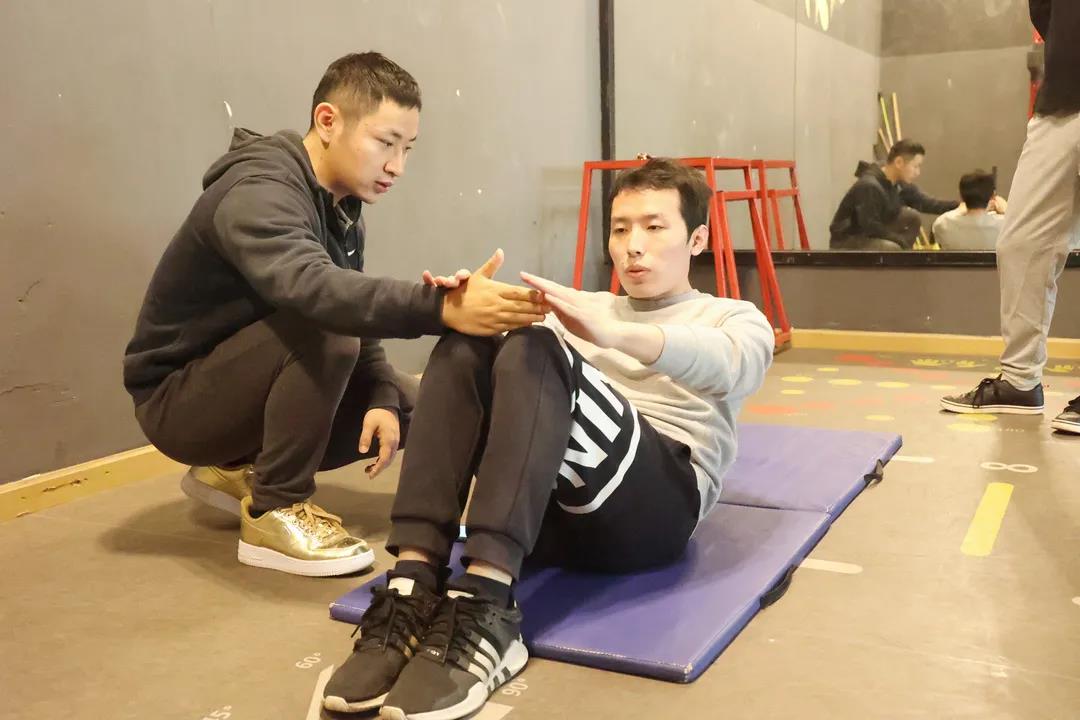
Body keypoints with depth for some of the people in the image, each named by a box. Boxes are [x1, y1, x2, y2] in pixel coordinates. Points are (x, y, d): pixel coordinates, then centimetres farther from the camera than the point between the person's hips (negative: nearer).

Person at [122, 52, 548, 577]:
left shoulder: (341, 204, 2)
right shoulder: (258, 194, -27)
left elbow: (352, 307, 2)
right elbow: (313, 290, -46)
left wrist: (381, 397, -15)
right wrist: (442, 308, -57)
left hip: (247, 383, 9)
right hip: (179, 401, -8)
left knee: (413, 406, 1)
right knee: (322, 327, -32)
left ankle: (236, 468, 11)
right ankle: (274, 512, -16)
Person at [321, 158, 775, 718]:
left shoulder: (733, 318, 19)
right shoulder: (588, 309, 31)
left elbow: (730, 365, -9)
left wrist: (613, 333, -29)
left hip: (658, 505, -4)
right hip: (555, 509, 4)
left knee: (535, 353, -27)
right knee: (465, 347, -18)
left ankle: (483, 613, -39)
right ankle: (410, 595, -30)